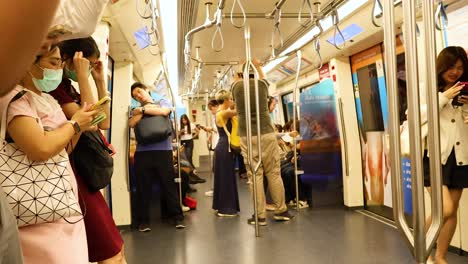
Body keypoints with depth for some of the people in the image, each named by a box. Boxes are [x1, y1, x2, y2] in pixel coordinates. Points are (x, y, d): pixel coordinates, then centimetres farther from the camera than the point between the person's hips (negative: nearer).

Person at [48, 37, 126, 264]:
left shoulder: (69, 87, 14)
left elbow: (104, 122, 13)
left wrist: (100, 81, 8)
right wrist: (83, 76, -18)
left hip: (84, 174, 10)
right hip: (71, 175, -10)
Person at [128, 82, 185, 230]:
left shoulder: (162, 102, 13)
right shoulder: (136, 110, 16)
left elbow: (164, 111, -11)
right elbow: (132, 124, -4)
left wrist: (142, 109, -1)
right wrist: (145, 110, -3)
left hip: (163, 150, -2)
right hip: (142, 152, 2)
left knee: (168, 184, 1)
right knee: (143, 187, 4)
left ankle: (176, 216, 10)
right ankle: (143, 220, 14)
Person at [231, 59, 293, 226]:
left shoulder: (237, 87, 3)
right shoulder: (262, 84, 5)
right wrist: (258, 66, 47)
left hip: (247, 137, 0)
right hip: (267, 134, 1)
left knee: (255, 175, 0)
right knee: (274, 173, 7)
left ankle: (260, 215, 4)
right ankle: (281, 211, 16)